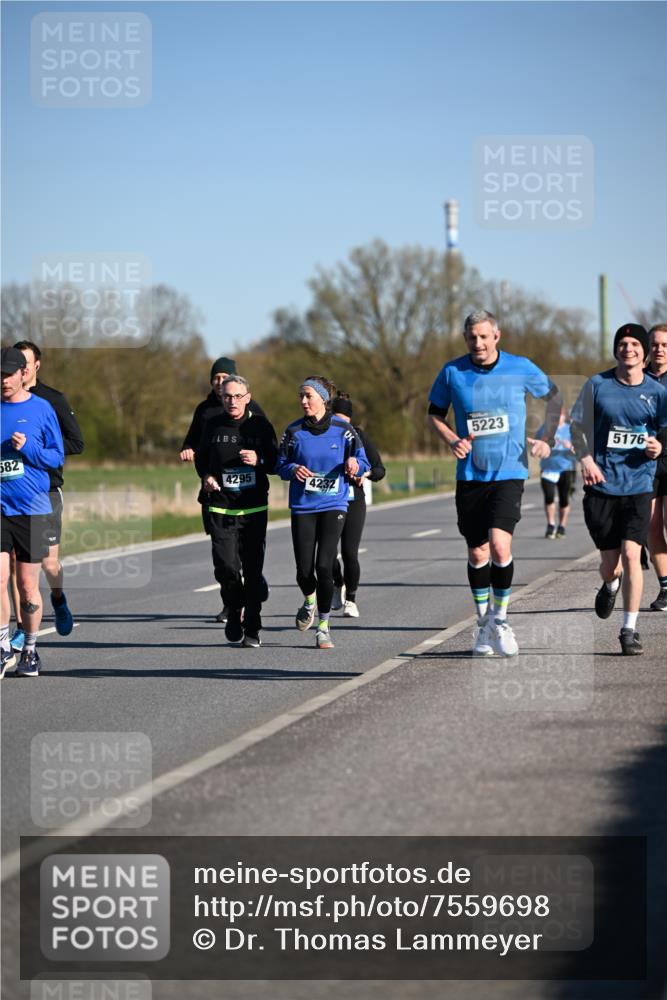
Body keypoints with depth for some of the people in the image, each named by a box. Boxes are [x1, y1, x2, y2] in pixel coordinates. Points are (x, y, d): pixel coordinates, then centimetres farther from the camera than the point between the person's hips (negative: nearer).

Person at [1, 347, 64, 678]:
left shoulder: (41, 409, 1)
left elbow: (57, 457, 2)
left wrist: (28, 447, -14)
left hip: (32, 509, -1)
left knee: (28, 585, 3)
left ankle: (30, 650, 18)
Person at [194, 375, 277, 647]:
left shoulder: (260, 425, 2)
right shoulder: (213, 425, 5)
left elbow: (276, 461, 6)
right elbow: (201, 457, 18)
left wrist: (259, 460, -15)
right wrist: (206, 477, -2)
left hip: (254, 508, 0)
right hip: (220, 508, 0)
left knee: (253, 570, -1)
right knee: (225, 566, -11)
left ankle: (252, 628, 9)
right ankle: (233, 611, 17)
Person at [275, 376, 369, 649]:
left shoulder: (343, 430, -1)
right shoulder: (294, 432, 2)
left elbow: (362, 462, 4)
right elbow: (280, 465, 9)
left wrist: (354, 466, -19)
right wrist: (293, 469, -13)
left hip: (333, 506, -2)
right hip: (302, 506, 2)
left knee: (324, 565, -12)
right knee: (304, 569, -2)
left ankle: (323, 625, 4)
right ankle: (309, 601, 35)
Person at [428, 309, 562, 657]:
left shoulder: (520, 368, -3)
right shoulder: (452, 372, -1)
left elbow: (554, 397, 13)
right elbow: (435, 413, 12)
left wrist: (546, 439, 4)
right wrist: (453, 441, -5)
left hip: (509, 473, -2)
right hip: (470, 475, 2)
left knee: (499, 545, -18)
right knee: (477, 554, 6)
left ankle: (500, 619, 1)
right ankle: (483, 623, 25)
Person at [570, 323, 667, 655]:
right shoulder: (596, 385, 0)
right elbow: (578, 425, 7)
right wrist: (586, 459, -8)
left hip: (639, 485, -1)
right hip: (602, 484, 1)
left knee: (631, 554, -14)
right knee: (610, 562, 7)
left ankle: (630, 629, -3)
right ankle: (610, 585, 46)